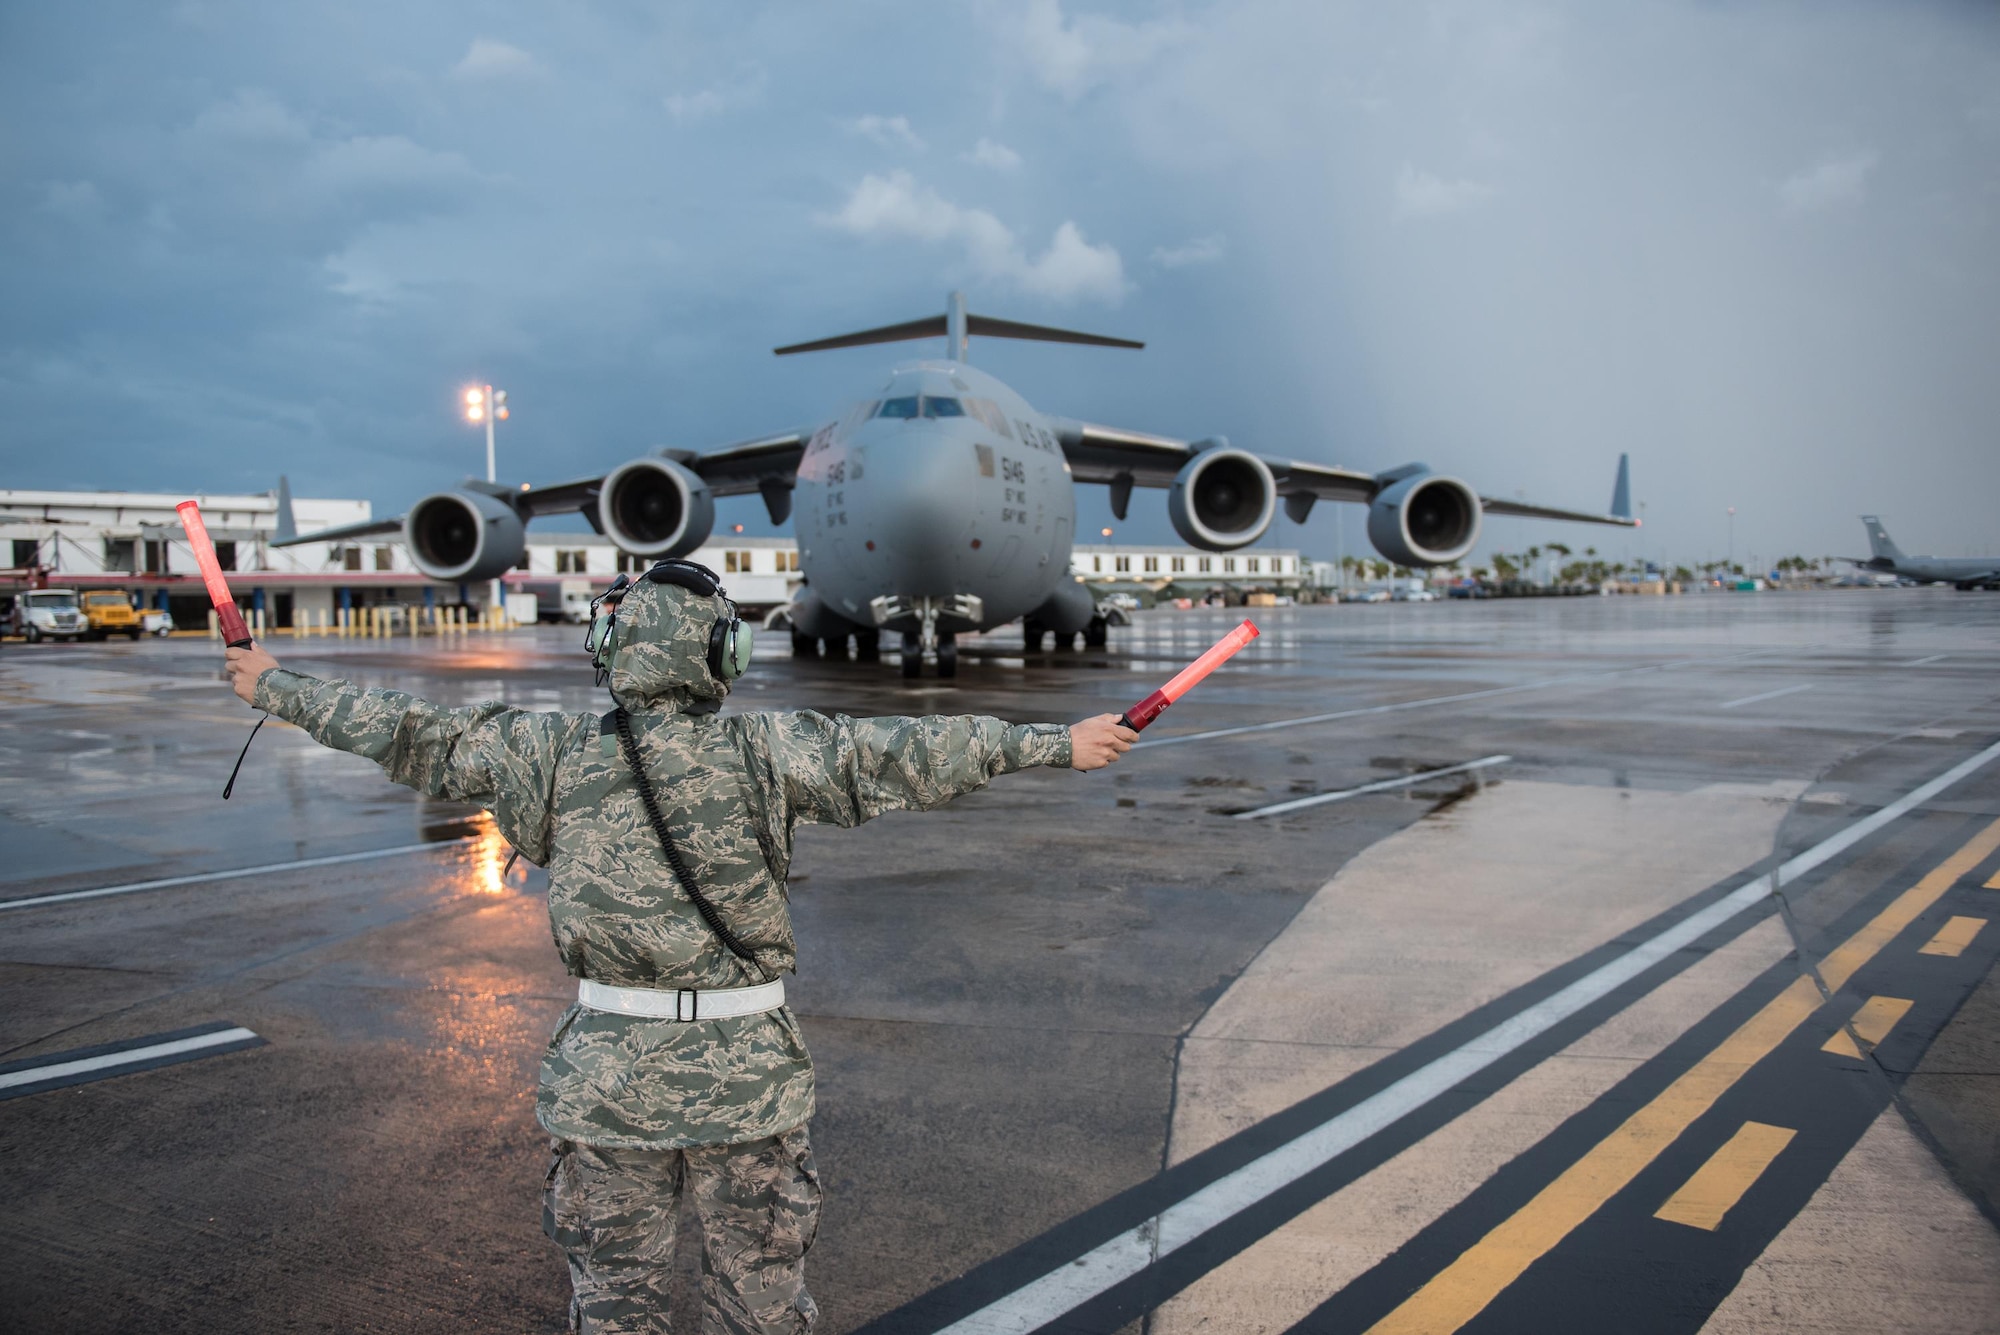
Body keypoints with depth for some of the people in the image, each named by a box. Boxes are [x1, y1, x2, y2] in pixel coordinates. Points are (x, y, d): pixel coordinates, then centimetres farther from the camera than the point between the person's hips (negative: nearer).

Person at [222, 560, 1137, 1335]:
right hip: (747, 1074, -1)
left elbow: (412, 736, 4)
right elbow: (908, 757, -11)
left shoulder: (553, 754, -4)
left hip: (606, 1076, 1)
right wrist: (1059, 743, -5)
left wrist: (276, 689, 19)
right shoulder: (766, 753, -10)